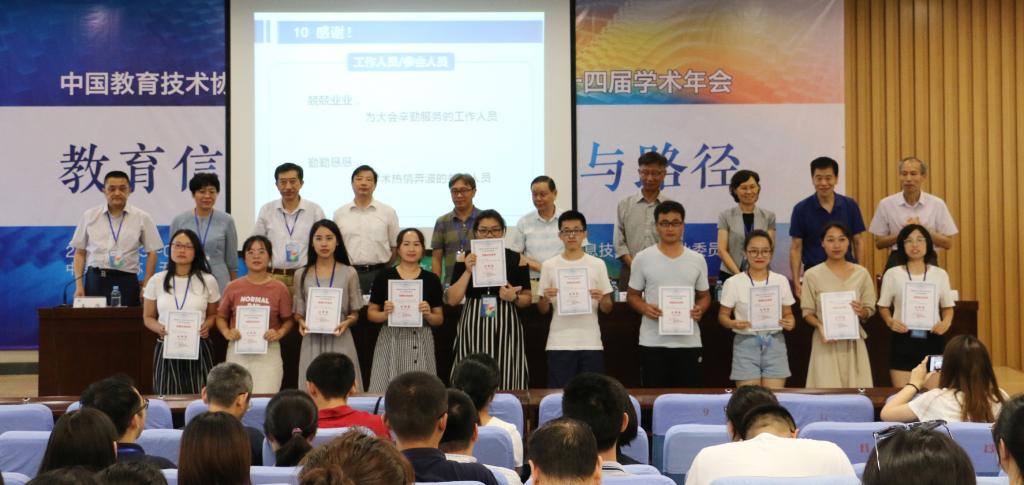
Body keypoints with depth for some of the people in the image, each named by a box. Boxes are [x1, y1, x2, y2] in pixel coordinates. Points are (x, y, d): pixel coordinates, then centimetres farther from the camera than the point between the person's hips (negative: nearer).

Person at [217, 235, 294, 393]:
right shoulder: (233, 287, 3)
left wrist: (280, 333, -13)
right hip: (237, 351, 2)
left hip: (268, 351, -2)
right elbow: (221, 317, 11)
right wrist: (227, 333, -7)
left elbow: (288, 320, 5)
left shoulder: (279, 289, -1)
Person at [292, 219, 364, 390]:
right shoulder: (302, 275, 7)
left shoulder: (349, 274, 3)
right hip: (312, 342, 1)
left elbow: (355, 313, 5)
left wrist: (346, 322, -15)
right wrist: (301, 322, -11)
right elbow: (298, 312, 10)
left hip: (340, 340, -1)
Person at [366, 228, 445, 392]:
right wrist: (385, 314, -12)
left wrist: (428, 315, -9)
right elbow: (370, 313, 7)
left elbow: (440, 319, 10)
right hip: (391, 340, -1)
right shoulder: (384, 276, 3)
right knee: (385, 391, -6)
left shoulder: (431, 279, 6)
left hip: (421, 342, 1)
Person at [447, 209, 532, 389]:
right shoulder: (465, 260, 6)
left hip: (505, 329, 0)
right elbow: (452, 300, 1)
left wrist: (514, 297, -10)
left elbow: (527, 300, 11)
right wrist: (468, 271, -8)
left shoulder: (516, 259, 5)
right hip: (473, 329, 1)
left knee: (507, 382, -5)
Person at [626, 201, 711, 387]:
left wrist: (700, 309, -8)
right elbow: (632, 295, 7)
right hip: (653, 342, -1)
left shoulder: (697, 260, 7)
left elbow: (704, 295, 14)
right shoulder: (643, 259, 1)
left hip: (689, 342, 2)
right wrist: (644, 308, -14)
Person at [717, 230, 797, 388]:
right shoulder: (734, 283, -2)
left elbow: (788, 314, 11)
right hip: (746, 344, -2)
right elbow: (723, 314, 3)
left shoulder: (781, 281, 6)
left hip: (774, 343, 2)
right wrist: (733, 323, -18)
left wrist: (790, 323, -11)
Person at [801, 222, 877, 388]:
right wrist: (820, 326, -17)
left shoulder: (861, 273, 6)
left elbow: (870, 309, 10)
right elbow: (807, 312, 2)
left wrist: (862, 312, -12)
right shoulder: (812, 275, 1)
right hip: (826, 342, -2)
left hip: (853, 342, 2)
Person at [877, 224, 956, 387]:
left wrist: (946, 323, -9)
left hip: (932, 340, 1)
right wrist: (890, 321, -12)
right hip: (903, 341, -1)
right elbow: (883, 306, 8)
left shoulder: (939, 274, 6)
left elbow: (948, 307, 11)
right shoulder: (893, 274, 2)